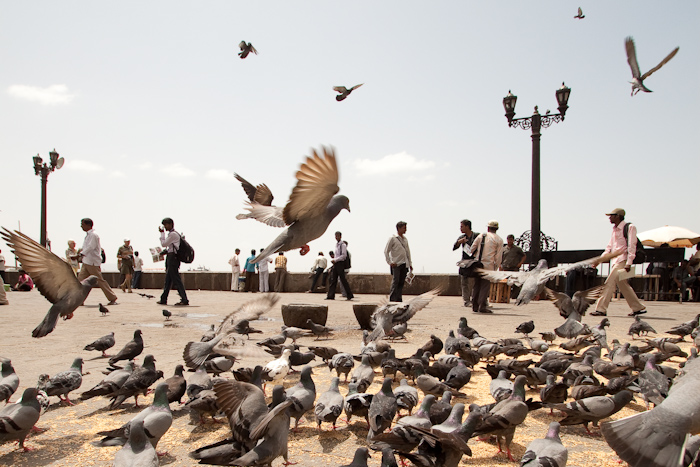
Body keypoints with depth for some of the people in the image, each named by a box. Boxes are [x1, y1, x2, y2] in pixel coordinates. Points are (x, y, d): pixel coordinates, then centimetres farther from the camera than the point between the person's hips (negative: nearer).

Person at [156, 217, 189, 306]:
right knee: (168, 280, 14)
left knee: (176, 280, -11)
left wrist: (162, 233, -4)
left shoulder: (173, 234, -12)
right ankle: (163, 299, 21)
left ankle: (184, 300, -12)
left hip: (173, 258, -10)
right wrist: (166, 251, 11)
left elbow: (163, 244, -12)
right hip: (170, 259, 10)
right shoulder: (171, 234, 20)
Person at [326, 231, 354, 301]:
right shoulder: (336, 244, 16)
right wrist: (334, 260, 11)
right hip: (335, 264, 8)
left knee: (343, 279, -5)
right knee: (333, 280, 4)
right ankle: (331, 296, 5)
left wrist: (335, 260, -16)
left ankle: (350, 295, 2)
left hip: (340, 263, -8)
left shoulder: (343, 245, -9)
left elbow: (344, 255, -16)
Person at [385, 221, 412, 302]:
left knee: (401, 282, 4)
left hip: (404, 264, 6)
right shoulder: (393, 238, -3)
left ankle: (398, 299, 10)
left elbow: (408, 252, 22)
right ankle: (392, 299, -6)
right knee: (395, 282, -9)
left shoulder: (405, 239, 16)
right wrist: (389, 262, -11)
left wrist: (410, 263, 17)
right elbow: (386, 251, -5)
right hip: (396, 264, -6)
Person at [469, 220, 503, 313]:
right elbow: (498, 256, -2)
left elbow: (471, 250, 11)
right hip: (488, 266, -3)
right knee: (485, 286, -1)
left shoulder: (481, 236, 9)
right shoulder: (499, 240, 2)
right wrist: (496, 268, 6)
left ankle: (474, 306, 14)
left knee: (476, 285, 11)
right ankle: (482, 306, -6)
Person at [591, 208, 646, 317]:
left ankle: (601, 309, -12)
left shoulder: (629, 227, -7)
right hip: (616, 261, 9)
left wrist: (628, 263, -21)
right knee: (623, 285, 11)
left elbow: (632, 246, -14)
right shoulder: (614, 230, 17)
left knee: (609, 283, -12)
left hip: (622, 260, -9)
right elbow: (609, 247, 21)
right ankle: (639, 308, 20)